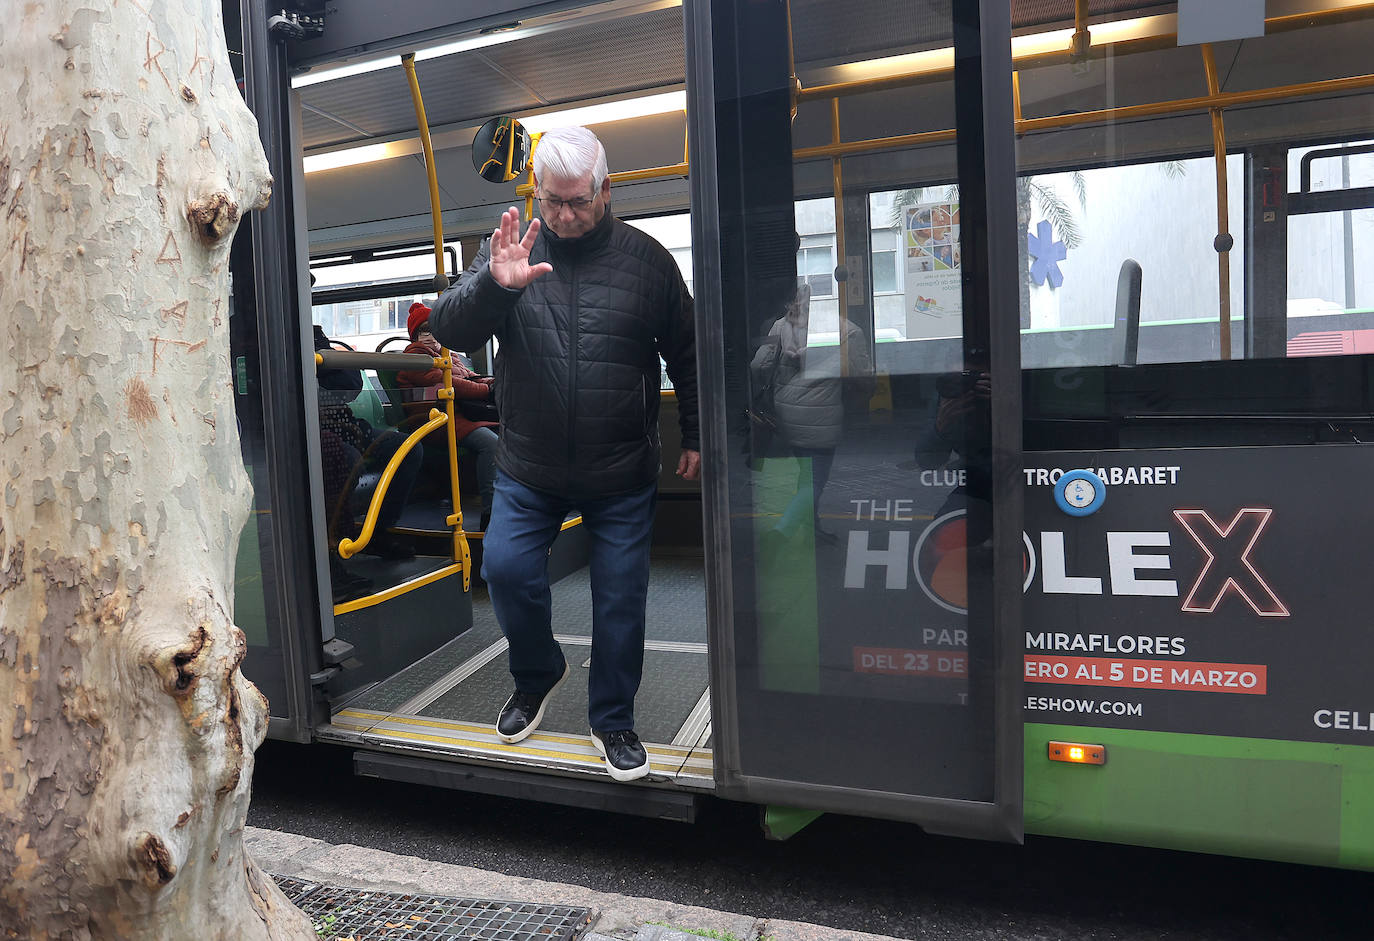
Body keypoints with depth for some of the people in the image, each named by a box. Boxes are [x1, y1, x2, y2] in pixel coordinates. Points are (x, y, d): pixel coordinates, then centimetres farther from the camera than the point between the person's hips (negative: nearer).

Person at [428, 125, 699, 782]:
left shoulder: (645, 259, -2)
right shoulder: (509, 250, -2)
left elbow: (686, 354, 7)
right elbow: (448, 330, -10)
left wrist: (695, 437, 7)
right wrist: (493, 285, -29)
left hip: (622, 474, 0)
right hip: (528, 469, 1)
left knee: (620, 597, 4)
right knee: (506, 568, -6)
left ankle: (612, 719, 25)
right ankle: (537, 673, 25)